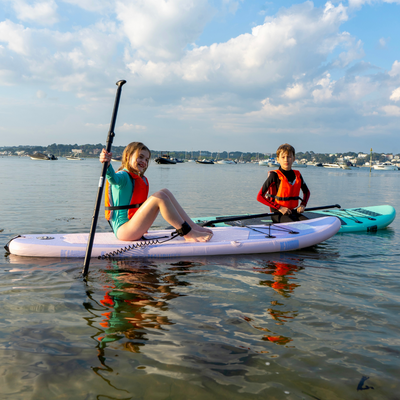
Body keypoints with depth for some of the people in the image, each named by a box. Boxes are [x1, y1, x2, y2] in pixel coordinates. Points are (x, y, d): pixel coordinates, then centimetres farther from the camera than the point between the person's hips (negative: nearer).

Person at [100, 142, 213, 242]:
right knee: (159, 197, -24)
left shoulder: (142, 179, 16)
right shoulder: (123, 176, -12)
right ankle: (189, 234, -20)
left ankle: (193, 226, -2)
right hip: (123, 230, -9)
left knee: (165, 192, 2)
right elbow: (113, 179, -38)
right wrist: (107, 164, -58)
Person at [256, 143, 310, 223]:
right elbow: (260, 197, -11)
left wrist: (303, 205, 5)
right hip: (278, 214, -5)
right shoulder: (275, 175, -8)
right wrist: (279, 207, -16)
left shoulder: (297, 175, 9)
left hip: (293, 212, 6)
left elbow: (306, 192, 27)